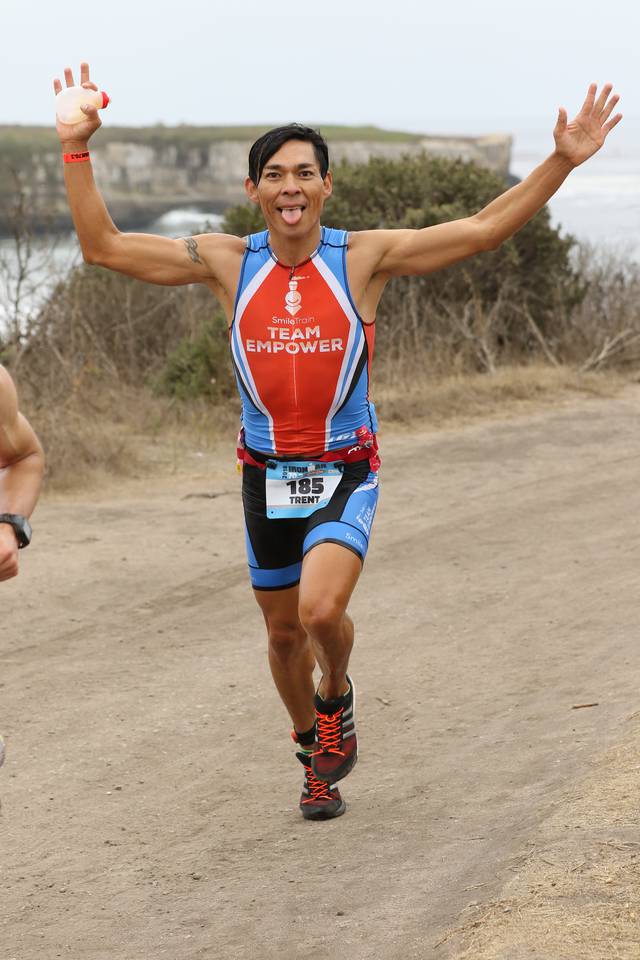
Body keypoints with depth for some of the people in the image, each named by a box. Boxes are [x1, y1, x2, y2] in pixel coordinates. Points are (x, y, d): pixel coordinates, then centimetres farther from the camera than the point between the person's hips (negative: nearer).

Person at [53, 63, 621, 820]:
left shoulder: (364, 257, -7)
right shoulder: (227, 263, -3)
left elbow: (482, 229, -7)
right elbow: (103, 246, -2)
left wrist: (563, 160, -16)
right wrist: (77, 151, -11)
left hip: (346, 471, -3)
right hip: (267, 473, 3)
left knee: (321, 610, -24)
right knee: (284, 632, 13)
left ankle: (336, 699, 12)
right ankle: (316, 755, 40)